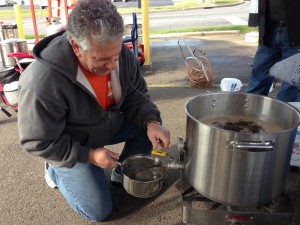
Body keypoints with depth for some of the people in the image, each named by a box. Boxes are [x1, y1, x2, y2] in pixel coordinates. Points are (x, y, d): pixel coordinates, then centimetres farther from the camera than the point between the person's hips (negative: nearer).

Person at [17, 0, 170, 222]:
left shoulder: (121, 54, -21)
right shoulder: (42, 84, -38)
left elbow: (136, 97, -9)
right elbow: (39, 143, -25)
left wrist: (151, 123, -29)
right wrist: (89, 155, -27)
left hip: (111, 124, 5)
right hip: (69, 147, -5)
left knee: (150, 124, -14)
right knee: (98, 211, -3)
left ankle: (122, 173, 11)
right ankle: (56, 170, 21)